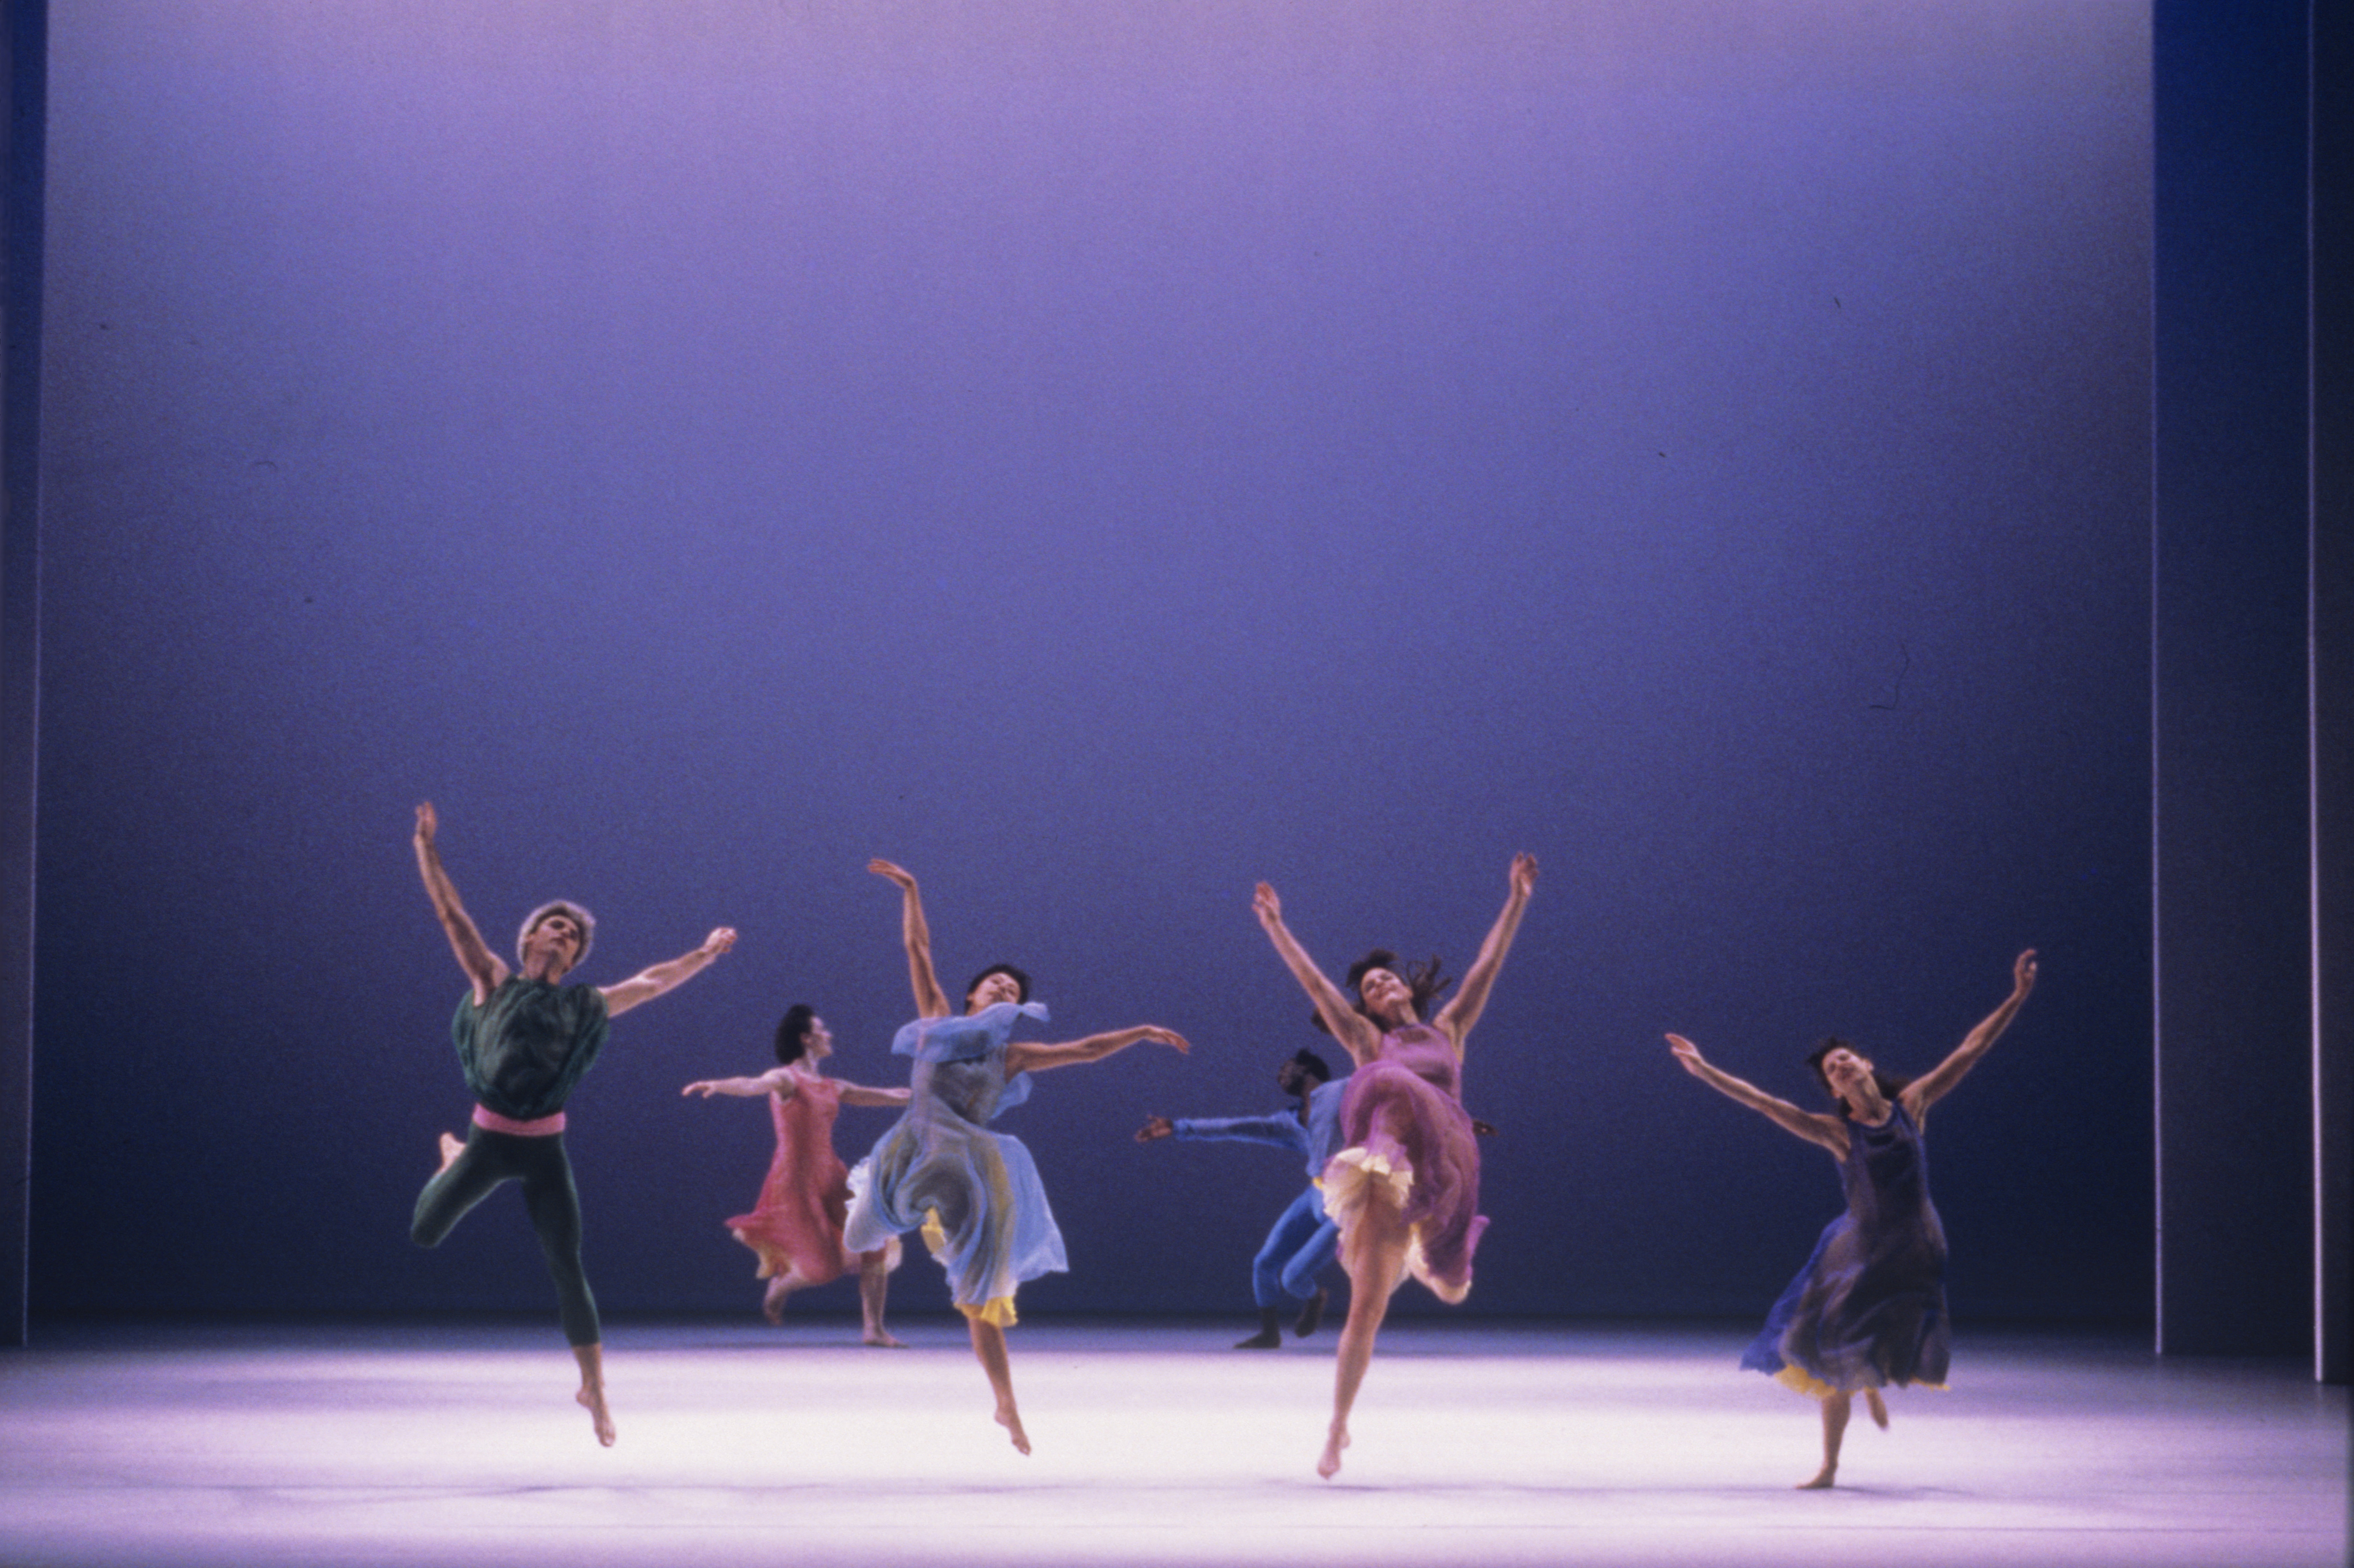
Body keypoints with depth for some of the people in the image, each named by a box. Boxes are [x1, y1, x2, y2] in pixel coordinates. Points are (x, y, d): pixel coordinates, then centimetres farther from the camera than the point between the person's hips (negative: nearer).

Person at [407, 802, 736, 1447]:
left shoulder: (585, 1005, 11)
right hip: (490, 1139, -1)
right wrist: (427, 848, -5)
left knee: (567, 1268, -2)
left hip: (544, 1150, 1)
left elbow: (653, 981, 23)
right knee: (423, 1233, -2)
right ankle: (453, 1162, 32)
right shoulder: (494, 982, 5)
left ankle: (593, 1387, 8)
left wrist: (706, 954, 27)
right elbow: (452, 915, 1)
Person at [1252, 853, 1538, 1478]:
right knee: (1367, 1305, -9)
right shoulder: (1368, 1040, 11)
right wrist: (1275, 927, -2)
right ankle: (1338, 1428, 1)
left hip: (1444, 1173, 3)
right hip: (1391, 1181, -3)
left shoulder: (1448, 1031, 16)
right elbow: (1312, 980, 5)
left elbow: (1488, 965, 14)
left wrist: (1516, 902, 11)